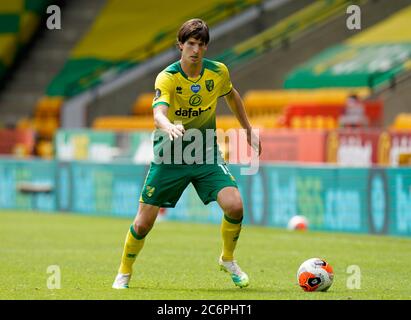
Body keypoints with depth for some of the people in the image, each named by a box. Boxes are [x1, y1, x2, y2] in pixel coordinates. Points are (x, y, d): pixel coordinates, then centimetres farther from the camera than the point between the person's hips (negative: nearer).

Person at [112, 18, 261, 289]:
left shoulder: (218, 72, -7)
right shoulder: (167, 77, -20)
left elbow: (231, 95, 17)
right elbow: (158, 113, -38)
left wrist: (248, 131, 19)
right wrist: (169, 127, -61)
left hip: (206, 152, 2)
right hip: (170, 155, -2)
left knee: (235, 206, -18)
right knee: (143, 223, -1)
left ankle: (228, 259, 9)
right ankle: (124, 274, 24)